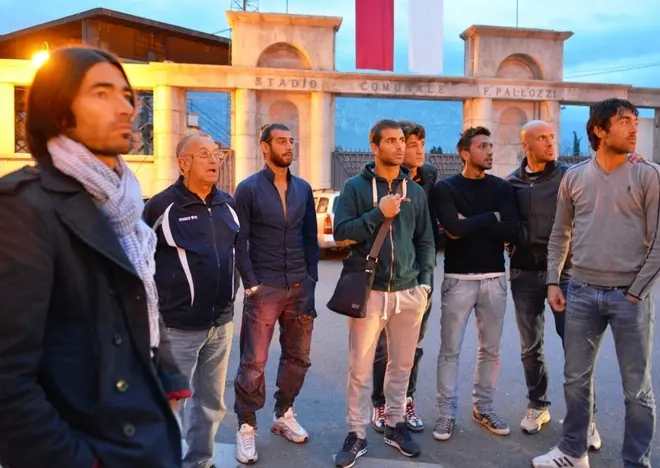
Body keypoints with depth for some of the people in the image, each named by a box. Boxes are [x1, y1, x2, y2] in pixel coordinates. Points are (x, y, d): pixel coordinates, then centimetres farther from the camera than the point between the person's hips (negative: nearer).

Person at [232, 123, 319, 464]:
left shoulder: (303, 189, 10)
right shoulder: (248, 189, -2)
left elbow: (311, 238, 12)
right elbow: (239, 242, -5)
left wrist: (311, 281, 5)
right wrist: (251, 285, -11)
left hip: (300, 287, 4)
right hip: (264, 288, -4)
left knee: (298, 357, 12)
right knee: (253, 362, 0)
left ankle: (284, 415, 31)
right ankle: (246, 427, 17)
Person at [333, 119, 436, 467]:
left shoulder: (416, 191, 10)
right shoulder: (355, 186, -1)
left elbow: (425, 240, 12)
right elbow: (341, 231, -9)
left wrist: (425, 281, 4)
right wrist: (378, 213, -17)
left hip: (409, 292, 4)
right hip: (369, 290, -3)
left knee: (402, 364, 14)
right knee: (360, 368, 3)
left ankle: (395, 424, 32)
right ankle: (356, 435, 18)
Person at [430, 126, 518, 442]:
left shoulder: (501, 188, 7)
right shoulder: (445, 188, -2)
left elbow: (511, 231, -7)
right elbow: (453, 228, -19)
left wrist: (469, 225, -12)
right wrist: (491, 217, -8)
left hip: (494, 278, 3)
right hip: (458, 279, -3)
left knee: (490, 349, 12)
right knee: (450, 349, 2)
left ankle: (483, 408, 28)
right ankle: (447, 413, 15)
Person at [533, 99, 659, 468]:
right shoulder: (574, 176, 6)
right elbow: (560, 234, 12)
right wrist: (553, 281, 5)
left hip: (630, 296, -2)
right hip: (582, 293, 3)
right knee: (576, 378, 12)